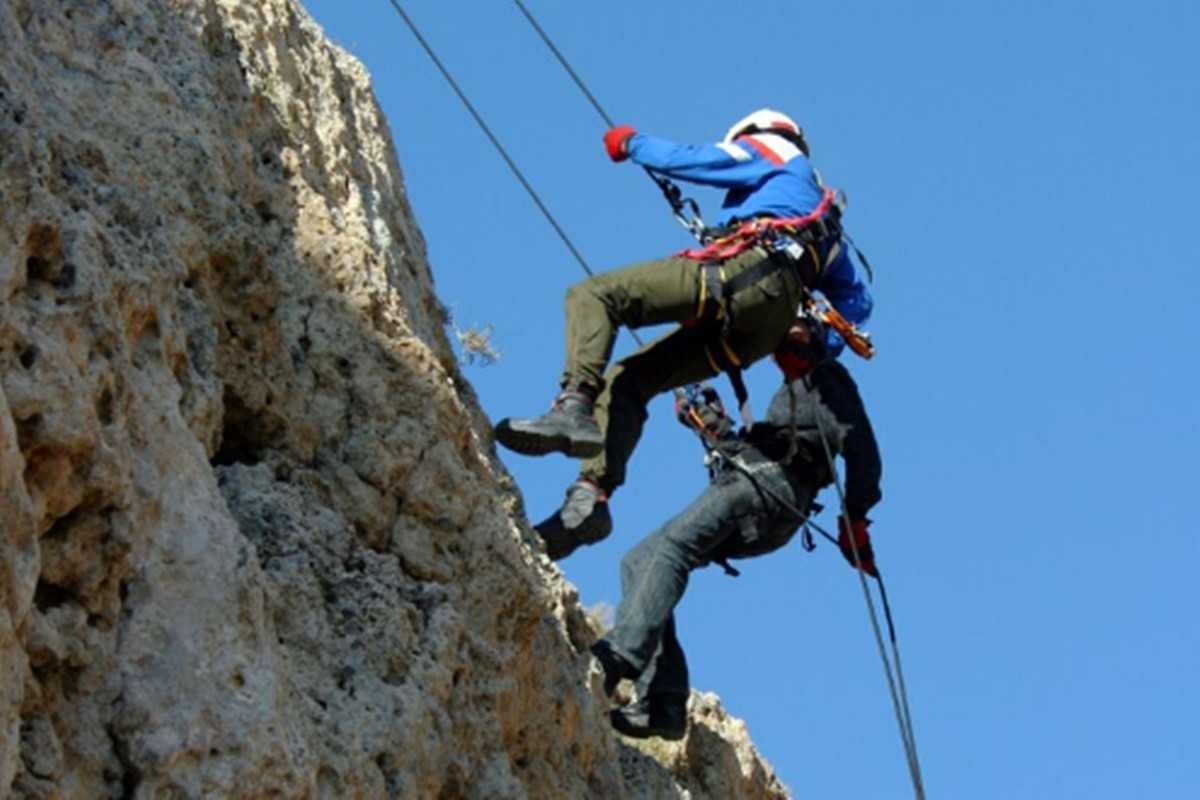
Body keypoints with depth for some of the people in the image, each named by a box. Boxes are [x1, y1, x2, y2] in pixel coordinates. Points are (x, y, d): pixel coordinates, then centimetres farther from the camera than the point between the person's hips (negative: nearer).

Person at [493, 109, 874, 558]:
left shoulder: (771, 151, 23)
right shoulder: (821, 215, 43)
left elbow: (686, 160, 13)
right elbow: (858, 300, 39)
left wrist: (631, 143, 30)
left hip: (747, 270, -8)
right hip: (777, 318, 8)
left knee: (592, 296, -15)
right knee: (626, 380, 9)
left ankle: (574, 409, -38)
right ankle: (592, 495, -12)